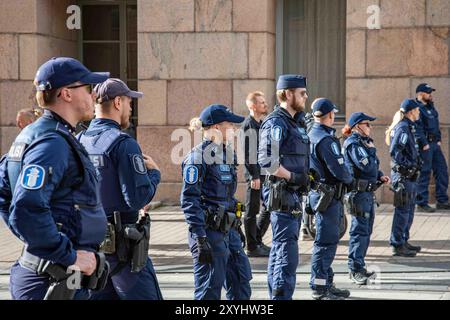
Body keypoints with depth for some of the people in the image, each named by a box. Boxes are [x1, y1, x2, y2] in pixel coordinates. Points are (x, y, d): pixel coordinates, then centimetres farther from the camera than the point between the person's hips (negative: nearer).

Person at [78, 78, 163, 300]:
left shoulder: (78, 142, 6)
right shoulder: (123, 144, -15)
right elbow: (138, 198, -20)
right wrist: (154, 173, -1)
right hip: (121, 243, -7)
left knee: (100, 295, 14)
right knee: (143, 296, 0)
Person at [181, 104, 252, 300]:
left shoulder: (227, 154, 13)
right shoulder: (199, 157, -13)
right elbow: (189, 200, -18)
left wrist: (236, 228, 22)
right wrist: (200, 238, -22)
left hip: (228, 231, 9)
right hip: (210, 232, -9)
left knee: (241, 282, 12)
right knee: (209, 290, -2)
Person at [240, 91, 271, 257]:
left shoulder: (260, 124, 16)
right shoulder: (249, 125, -13)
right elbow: (248, 153, -19)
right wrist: (254, 176, -22)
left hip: (264, 173, 9)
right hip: (255, 174, -9)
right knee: (252, 210, -2)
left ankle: (257, 241, 25)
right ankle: (252, 247, 5)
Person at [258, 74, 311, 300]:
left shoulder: (293, 123, 18)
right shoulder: (275, 123, -14)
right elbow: (266, 161, -24)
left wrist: (304, 177, 16)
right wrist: (294, 177, -18)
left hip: (294, 196, 10)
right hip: (282, 195, -10)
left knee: (279, 252, 14)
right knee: (287, 255, -12)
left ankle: (275, 296, 21)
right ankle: (282, 296, -13)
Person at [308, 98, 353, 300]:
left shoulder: (310, 136, 11)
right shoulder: (326, 139, -19)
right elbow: (339, 170, -22)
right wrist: (349, 179, 0)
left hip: (317, 192, 10)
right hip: (328, 196, -10)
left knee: (329, 240, 17)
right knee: (326, 242, -5)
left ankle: (327, 283, 24)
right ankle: (319, 288, -2)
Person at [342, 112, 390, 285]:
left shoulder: (364, 141, 17)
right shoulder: (353, 143, -13)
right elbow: (366, 165, -24)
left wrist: (380, 175, 6)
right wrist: (372, 149, -10)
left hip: (368, 192, 10)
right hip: (359, 191, -10)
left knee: (366, 230, 13)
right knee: (360, 230, -8)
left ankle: (358, 268, 21)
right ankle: (356, 269, -4)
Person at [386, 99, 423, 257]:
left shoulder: (408, 127, 16)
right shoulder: (402, 128, -16)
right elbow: (394, 151, -25)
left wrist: (415, 167, 17)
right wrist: (408, 165, -19)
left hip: (409, 175, 10)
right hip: (403, 175, -10)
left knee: (409, 209, 16)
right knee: (402, 210, -6)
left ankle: (403, 241, 25)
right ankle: (397, 246, -2)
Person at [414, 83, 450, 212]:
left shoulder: (430, 106, 17)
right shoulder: (417, 108, -13)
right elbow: (417, 129, -20)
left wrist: (439, 139, 15)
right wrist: (424, 144, -20)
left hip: (435, 144, 10)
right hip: (424, 145, -10)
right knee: (424, 173, -5)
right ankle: (421, 203, 2)